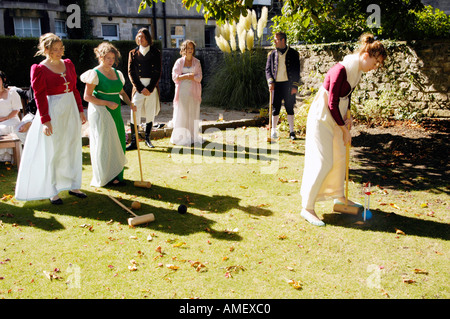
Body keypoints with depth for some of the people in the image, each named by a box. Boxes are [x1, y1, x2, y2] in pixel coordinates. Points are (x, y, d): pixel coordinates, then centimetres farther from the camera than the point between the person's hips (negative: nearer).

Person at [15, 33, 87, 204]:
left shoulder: (68, 64, 8)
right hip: (53, 112, -6)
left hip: (70, 110, 6)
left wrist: (80, 110, 10)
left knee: (72, 149, 12)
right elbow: (39, 96, -11)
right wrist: (45, 120, -16)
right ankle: (52, 191, 14)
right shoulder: (39, 69, -9)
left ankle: (72, 185, 26)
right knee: (52, 151, 2)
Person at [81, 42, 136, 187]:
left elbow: (121, 92, 22)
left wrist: (130, 103, 3)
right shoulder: (95, 74, -8)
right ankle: (106, 177, 11)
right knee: (104, 145, 0)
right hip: (101, 113, -7)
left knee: (118, 143, 7)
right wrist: (107, 103, -18)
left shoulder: (117, 73, 13)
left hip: (115, 112, 7)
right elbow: (87, 96, -11)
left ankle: (117, 175, 18)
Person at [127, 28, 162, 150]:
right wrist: (140, 89, -7)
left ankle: (147, 139, 18)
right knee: (135, 113, -7)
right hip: (138, 88, 0)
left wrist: (149, 89, -8)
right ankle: (134, 141, -5)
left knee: (150, 114, 5)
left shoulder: (155, 53, 5)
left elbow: (158, 73, 1)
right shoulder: (133, 53, 7)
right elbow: (131, 72, 3)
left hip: (152, 88, 0)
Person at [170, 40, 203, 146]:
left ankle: (193, 137, 9)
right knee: (181, 114, -4)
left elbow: (199, 77, -1)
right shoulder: (179, 62, 6)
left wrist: (184, 76, -11)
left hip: (193, 91, 1)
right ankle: (181, 137, 1)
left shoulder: (197, 62, 9)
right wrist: (188, 75, -12)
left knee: (193, 114, 2)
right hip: (182, 90, -1)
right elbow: (174, 77, -2)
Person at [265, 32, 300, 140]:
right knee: (275, 108, 3)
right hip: (276, 85, 1)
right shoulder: (272, 54, 9)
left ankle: (291, 131, 12)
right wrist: (270, 82, -6)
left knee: (289, 108, 4)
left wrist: (295, 86, -6)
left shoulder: (293, 54, 3)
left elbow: (297, 70, 2)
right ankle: (273, 131, 11)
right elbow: (268, 69, 10)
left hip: (288, 84, -1)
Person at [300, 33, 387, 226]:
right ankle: (307, 208, -6)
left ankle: (339, 196, 37)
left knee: (340, 158, 18)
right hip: (322, 117, -9)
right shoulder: (341, 70, -24)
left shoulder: (357, 71, 5)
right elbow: (332, 104, -22)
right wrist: (345, 129, -13)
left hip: (336, 117, 9)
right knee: (323, 162, -12)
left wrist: (346, 116, 1)